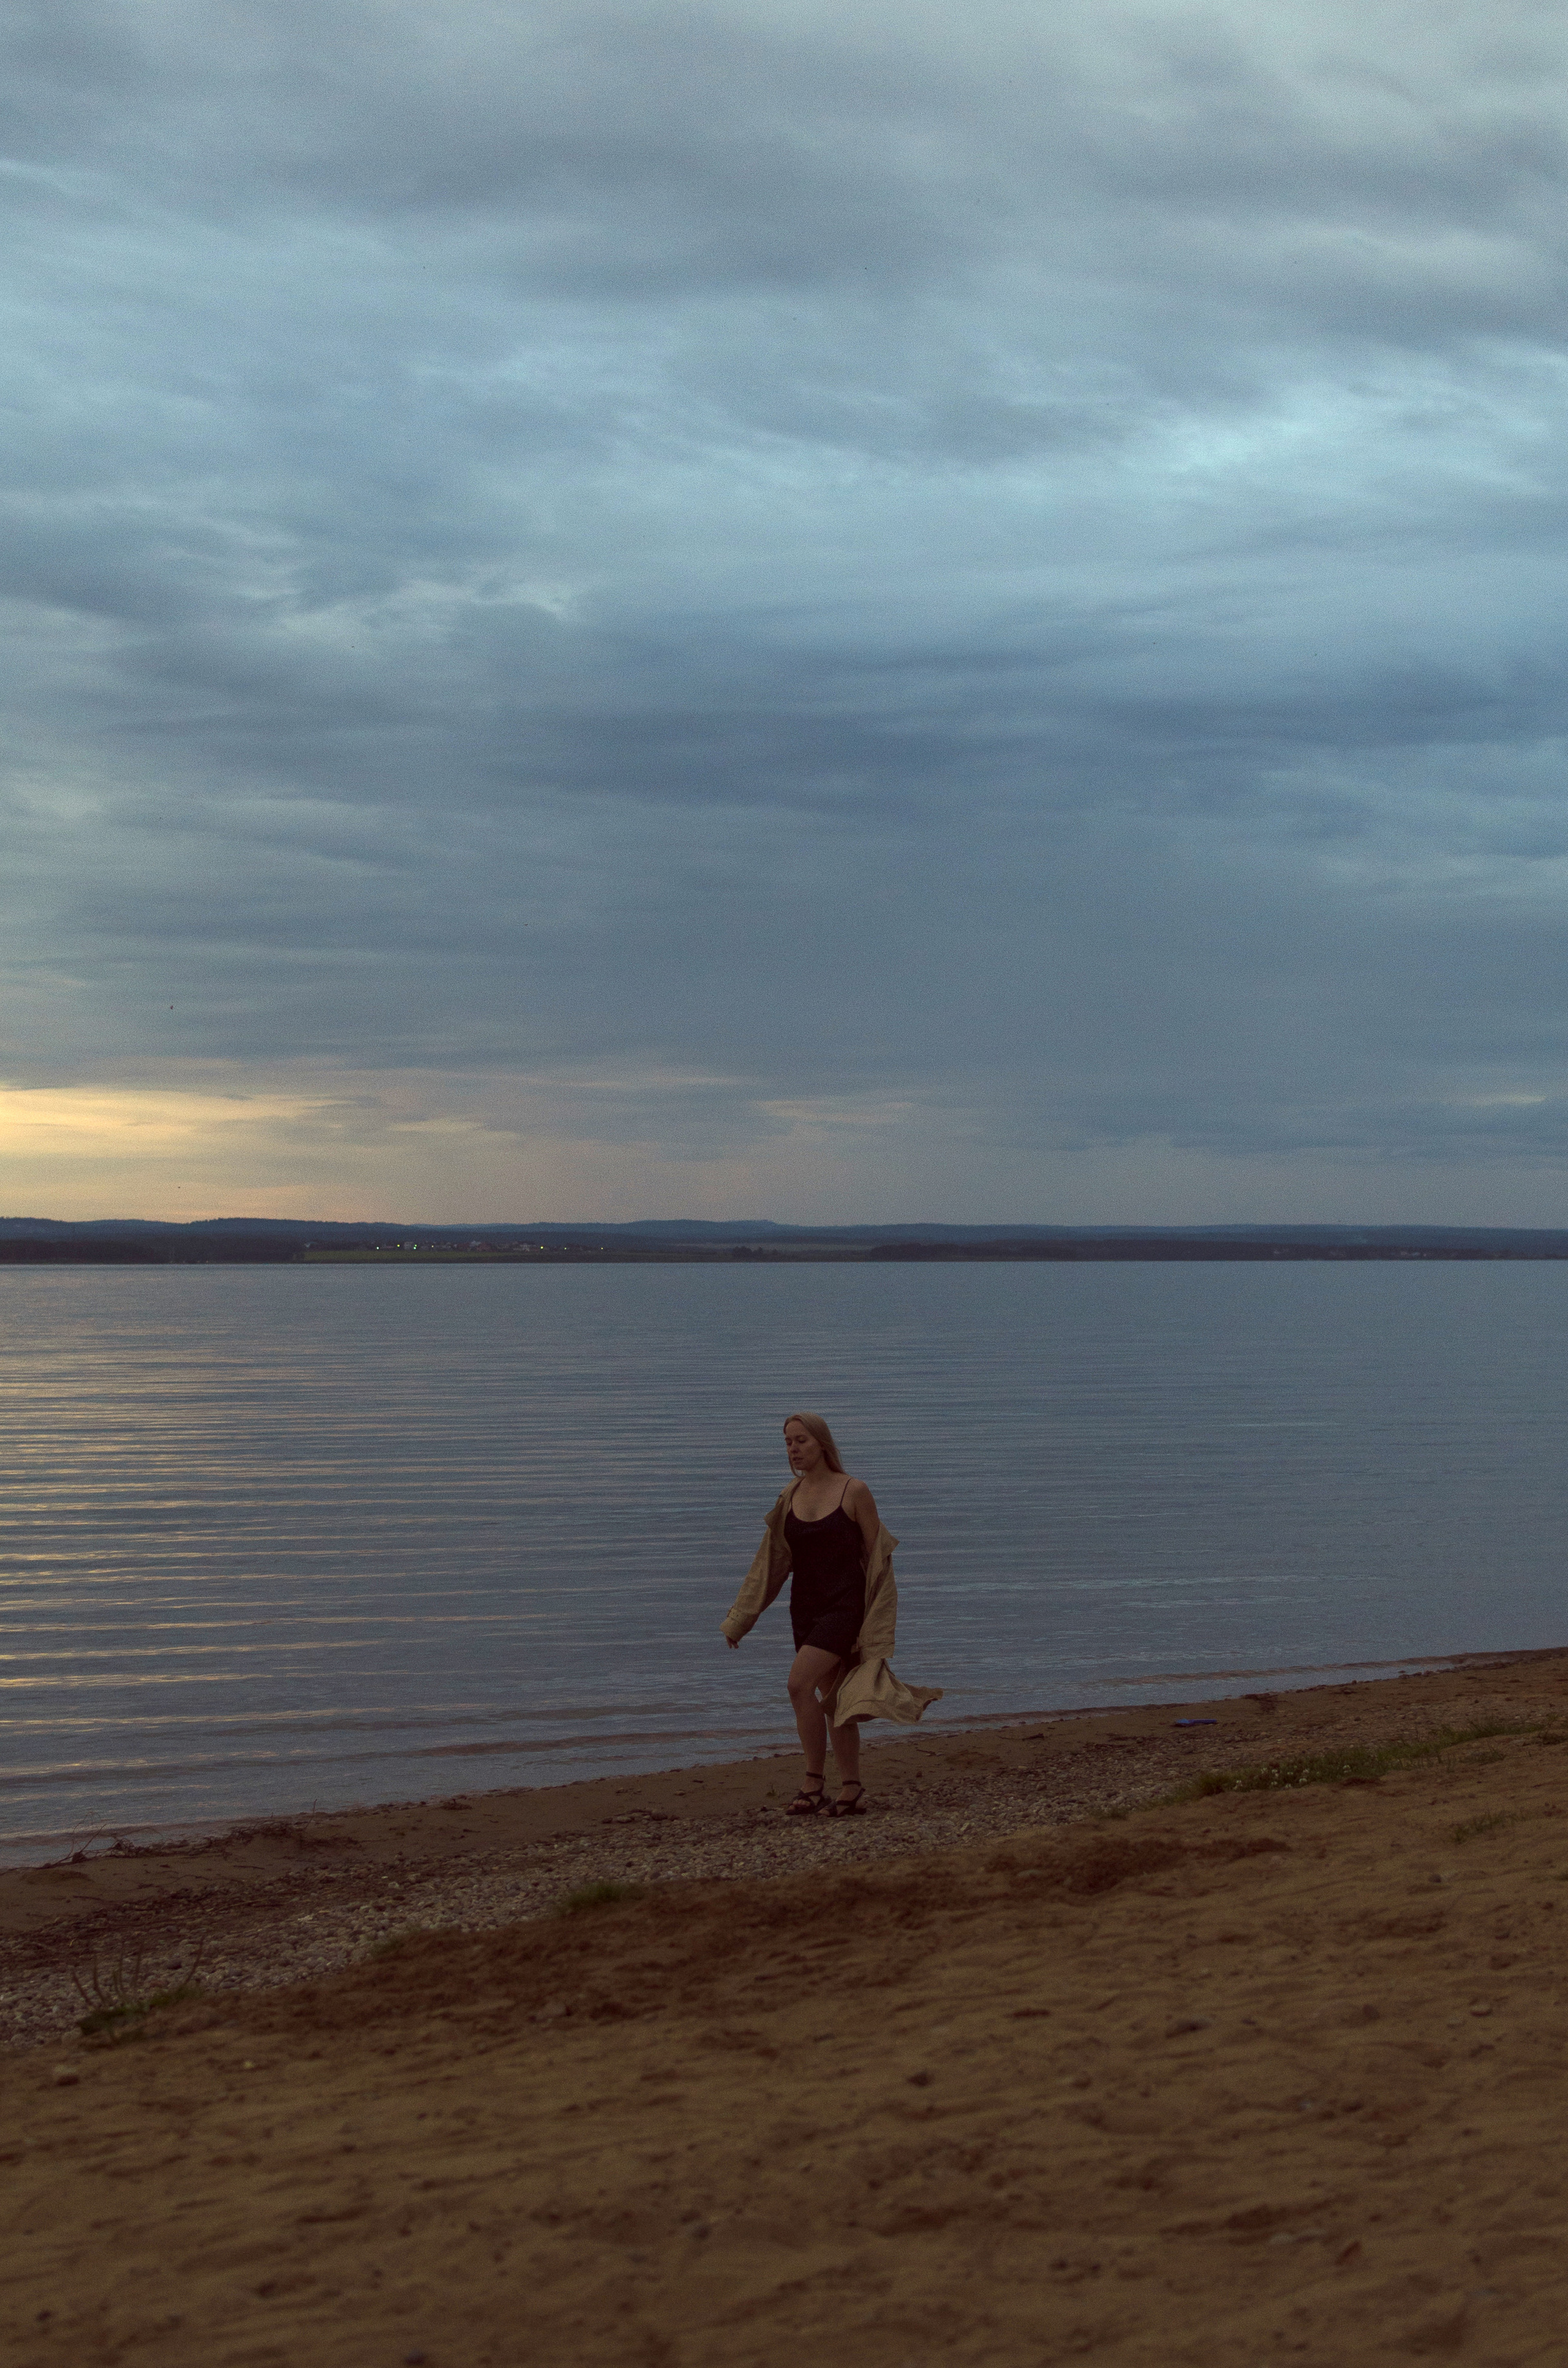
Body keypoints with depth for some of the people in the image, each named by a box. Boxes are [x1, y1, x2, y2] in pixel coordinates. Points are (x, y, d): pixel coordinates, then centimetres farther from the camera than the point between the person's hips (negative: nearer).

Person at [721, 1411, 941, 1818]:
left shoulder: (854, 1491, -9)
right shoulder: (791, 1497, 6)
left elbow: (878, 1556, -5)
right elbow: (770, 1563, 12)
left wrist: (881, 1624, -8)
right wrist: (738, 1621, 11)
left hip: (845, 1605, -6)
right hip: (806, 1607, 6)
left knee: (800, 1682, -21)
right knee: (831, 1699, 8)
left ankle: (813, 1783, -13)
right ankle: (852, 1793, 14)